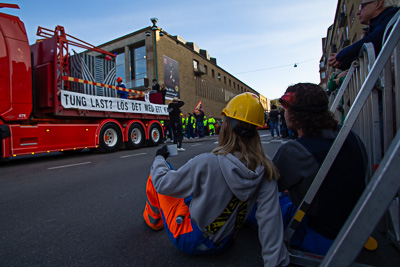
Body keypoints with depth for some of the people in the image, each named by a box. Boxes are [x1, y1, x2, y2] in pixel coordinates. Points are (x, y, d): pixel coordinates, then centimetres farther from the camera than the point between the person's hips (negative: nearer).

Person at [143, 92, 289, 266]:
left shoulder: (207, 163, -32)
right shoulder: (266, 171, -19)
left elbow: (163, 183, -18)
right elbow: (270, 220, -19)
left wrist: (159, 158, 1)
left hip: (189, 240, -5)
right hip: (224, 243, 5)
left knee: (155, 174, 9)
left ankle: (153, 220, 35)